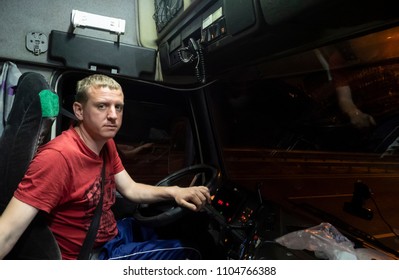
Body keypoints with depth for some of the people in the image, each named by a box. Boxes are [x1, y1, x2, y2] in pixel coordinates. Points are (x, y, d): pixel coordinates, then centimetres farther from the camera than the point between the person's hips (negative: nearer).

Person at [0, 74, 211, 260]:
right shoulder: (58, 156, -32)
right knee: (187, 251, -7)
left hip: (115, 232, 8)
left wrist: (173, 191, -15)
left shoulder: (106, 144, -3)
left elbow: (130, 189, 2)